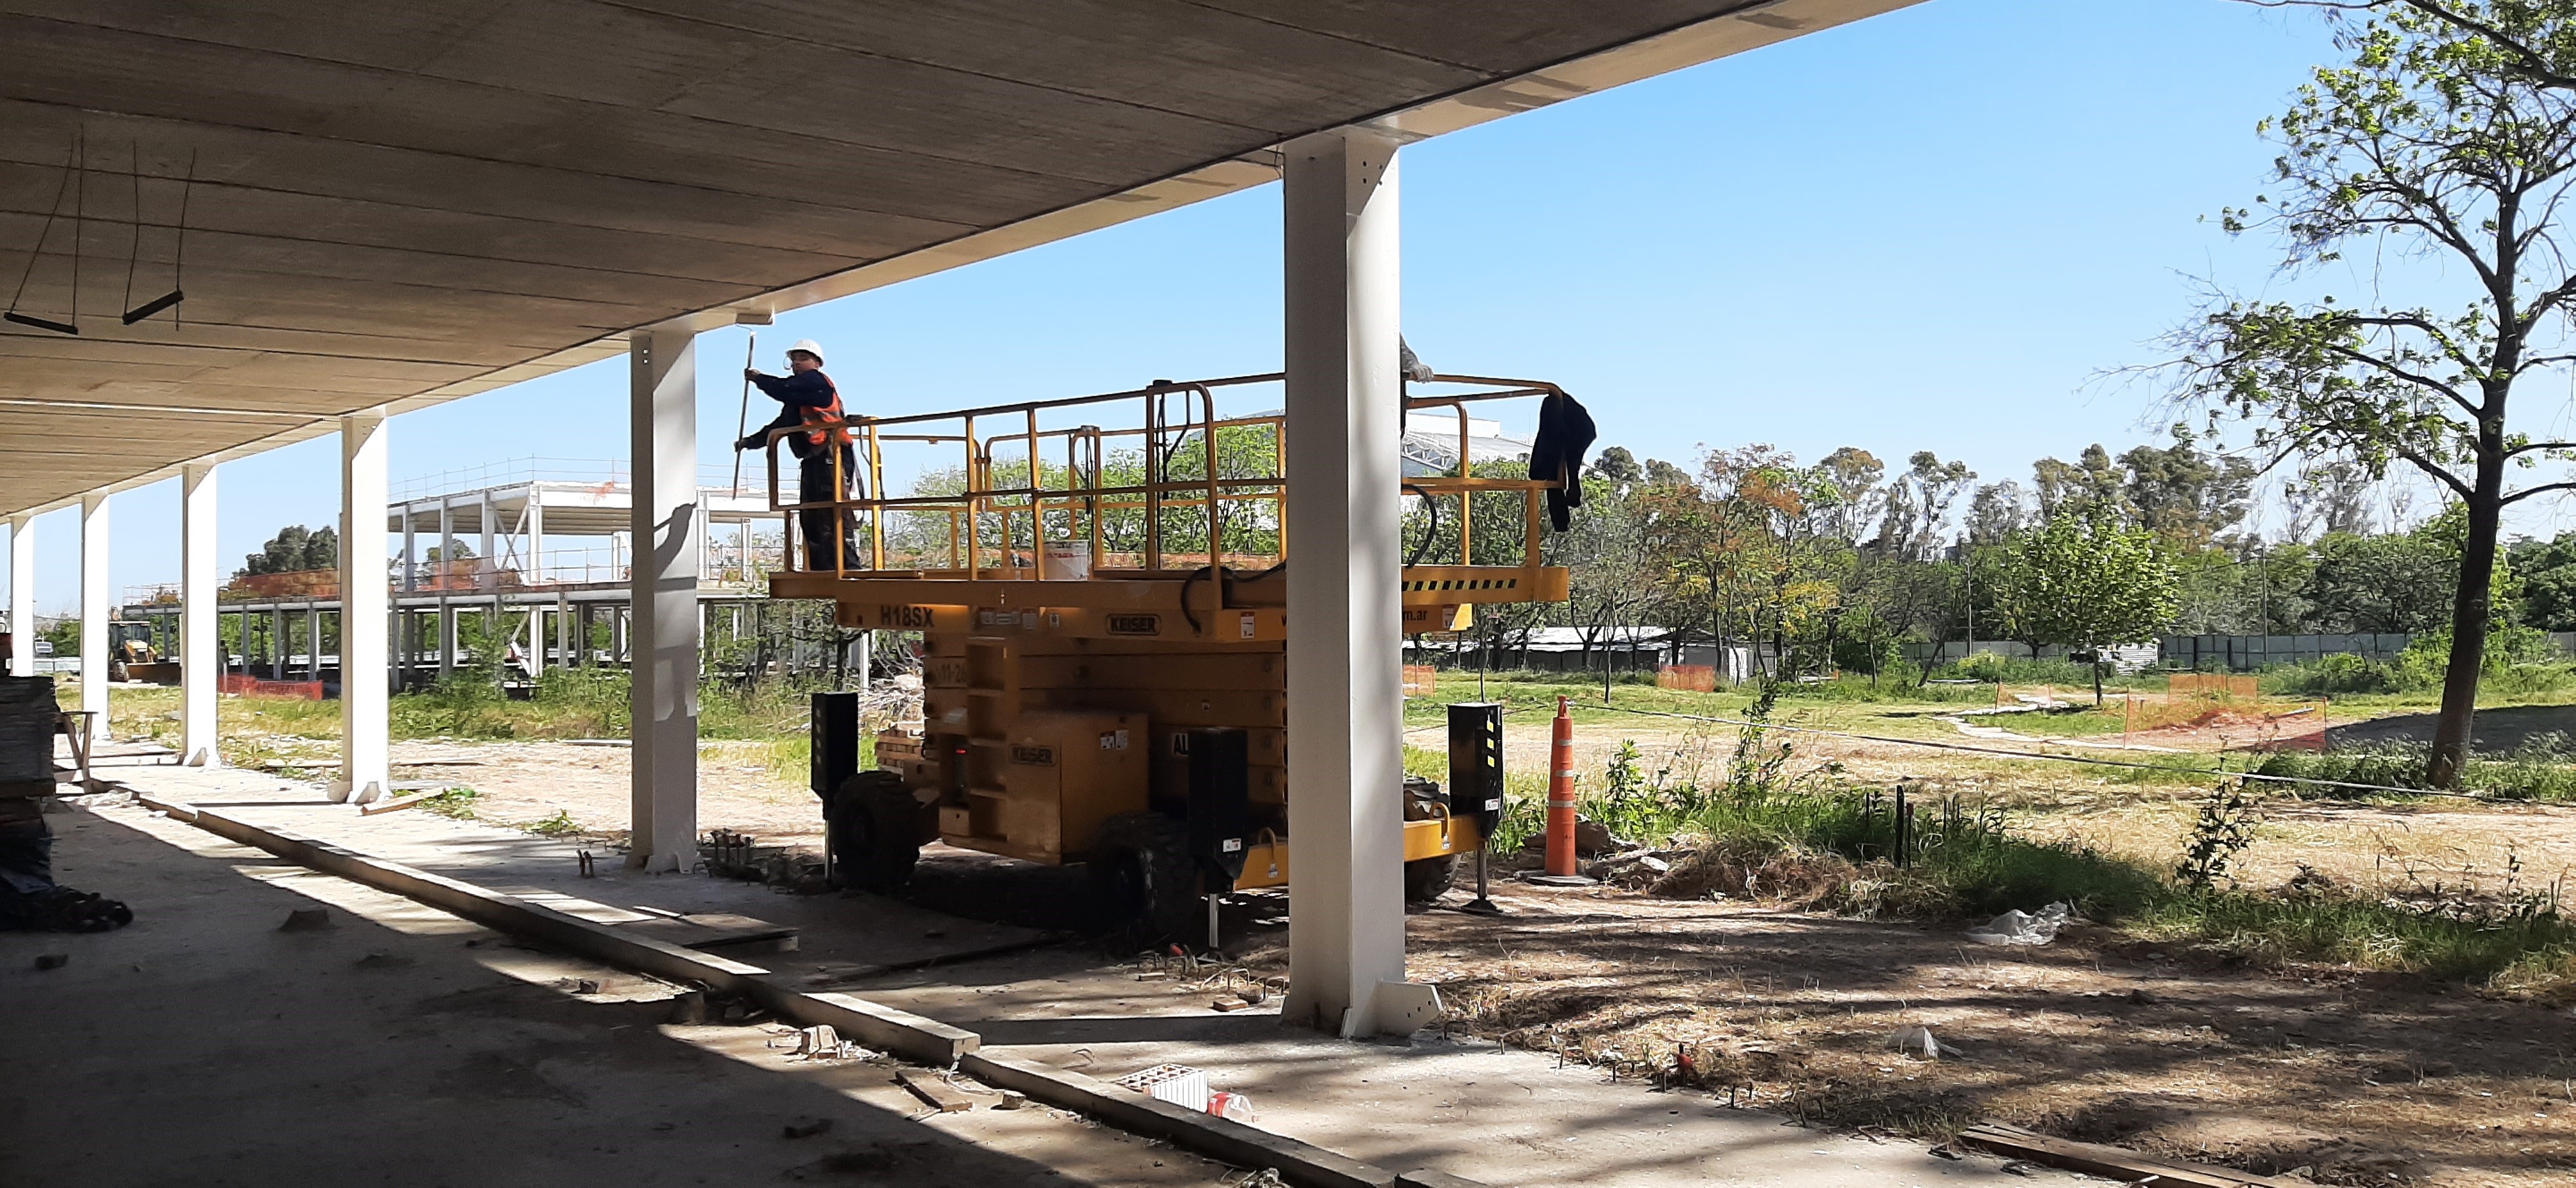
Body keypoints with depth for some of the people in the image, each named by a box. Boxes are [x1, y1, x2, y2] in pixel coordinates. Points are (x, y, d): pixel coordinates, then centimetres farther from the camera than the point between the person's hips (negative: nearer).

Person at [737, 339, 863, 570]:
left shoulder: (816, 380, -1)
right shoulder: (797, 397, 27)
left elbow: (783, 389, -14)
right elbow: (779, 426, 34)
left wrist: (758, 378, 3)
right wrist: (750, 442, 31)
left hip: (831, 458, -10)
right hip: (813, 461, 10)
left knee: (835, 516, -17)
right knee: (811, 519, 8)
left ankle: (850, 568, -21)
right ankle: (821, 570, 10)